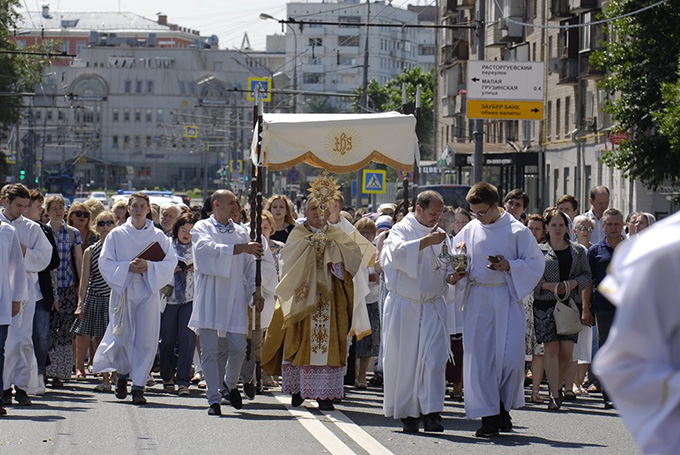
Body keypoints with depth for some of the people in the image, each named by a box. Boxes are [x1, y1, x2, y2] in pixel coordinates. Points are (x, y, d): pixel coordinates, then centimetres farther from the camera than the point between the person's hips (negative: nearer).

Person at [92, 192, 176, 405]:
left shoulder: (158, 236, 6)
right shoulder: (117, 235, 5)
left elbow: (169, 263, 2)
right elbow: (105, 263, 1)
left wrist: (148, 266, -14)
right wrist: (128, 267, -14)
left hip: (148, 291, 0)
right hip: (123, 290, 0)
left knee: (145, 338, -6)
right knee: (122, 337, -1)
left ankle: (138, 386, -1)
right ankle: (123, 374, 27)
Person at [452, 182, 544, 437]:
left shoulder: (516, 231, -2)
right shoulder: (470, 230, 8)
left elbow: (536, 263, -1)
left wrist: (509, 266, -15)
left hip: (507, 299, -3)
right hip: (477, 300, 3)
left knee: (511, 357, -6)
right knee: (479, 357, -2)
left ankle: (504, 408, 16)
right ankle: (488, 417, 3)